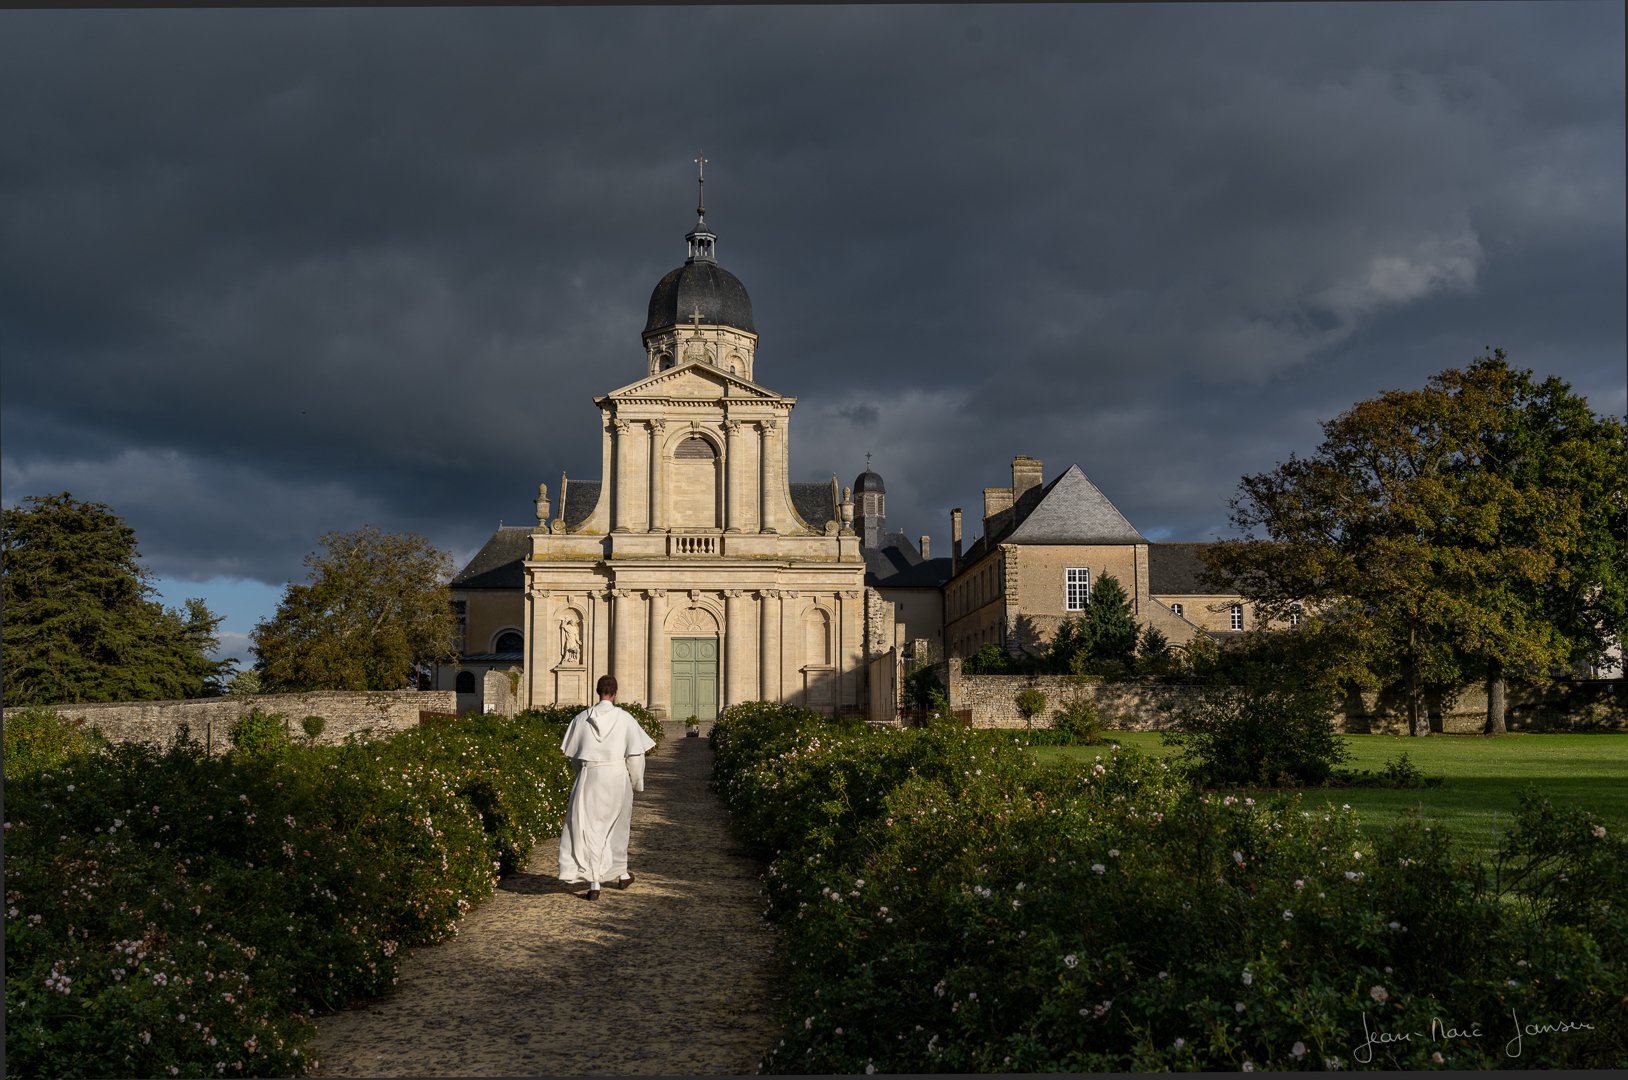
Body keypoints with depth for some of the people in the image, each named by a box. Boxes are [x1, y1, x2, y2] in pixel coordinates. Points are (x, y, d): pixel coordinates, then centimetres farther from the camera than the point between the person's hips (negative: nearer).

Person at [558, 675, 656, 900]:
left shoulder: (582, 718, -1)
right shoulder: (625, 718, -6)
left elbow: (573, 755, 7)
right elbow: (635, 754, -6)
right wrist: (637, 783, 6)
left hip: (589, 777, 0)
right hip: (617, 777, 0)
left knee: (590, 829, 2)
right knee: (616, 826, 18)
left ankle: (594, 882, -6)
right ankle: (621, 874, 33)